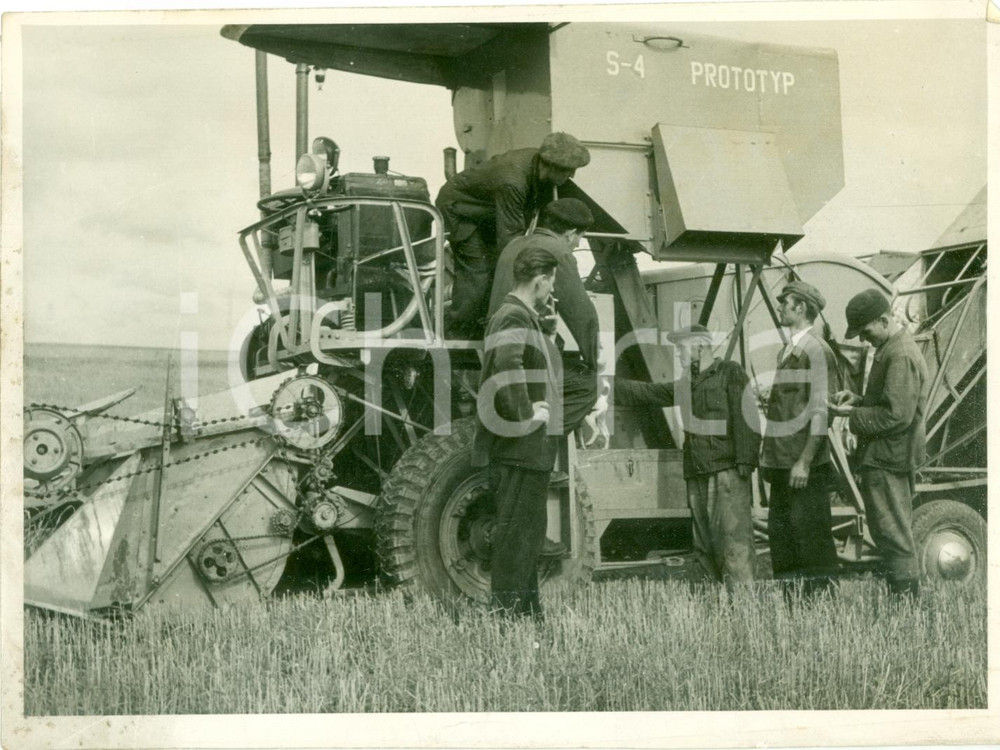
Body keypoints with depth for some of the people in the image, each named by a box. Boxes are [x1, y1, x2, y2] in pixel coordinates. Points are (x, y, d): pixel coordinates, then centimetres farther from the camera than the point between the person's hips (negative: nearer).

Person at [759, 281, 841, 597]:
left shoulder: (816, 350, -10)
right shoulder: (786, 351, 17)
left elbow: (822, 411, -16)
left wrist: (805, 461, -20)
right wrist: (767, 451, 16)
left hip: (807, 467, -9)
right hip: (782, 463, 9)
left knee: (810, 535, -4)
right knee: (781, 532, 11)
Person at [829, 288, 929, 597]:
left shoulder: (901, 356, -18)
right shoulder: (890, 349, 16)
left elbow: (897, 415, -24)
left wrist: (854, 416, -15)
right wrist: (857, 400, 7)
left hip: (887, 461, -11)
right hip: (888, 458, 11)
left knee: (894, 536, -4)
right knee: (896, 534, 16)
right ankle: (907, 593, 23)